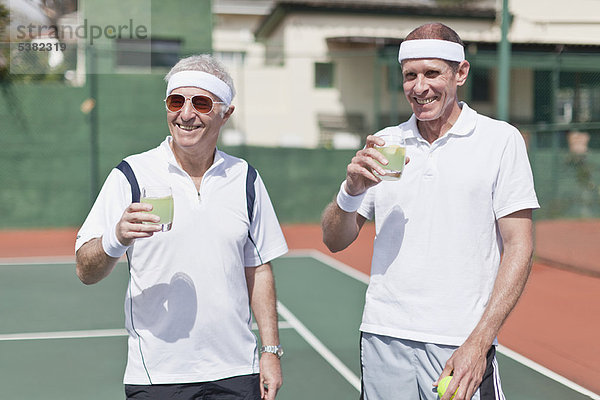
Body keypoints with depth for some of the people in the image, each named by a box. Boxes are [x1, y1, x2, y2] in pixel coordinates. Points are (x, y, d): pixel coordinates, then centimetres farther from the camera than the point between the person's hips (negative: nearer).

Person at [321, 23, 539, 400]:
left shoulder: (501, 139, -1)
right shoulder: (383, 145, 8)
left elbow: (519, 248, -5)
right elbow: (334, 241, 10)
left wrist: (478, 343, -13)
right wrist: (352, 189, -11)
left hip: (461, 346, -2)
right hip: (383, 337, 3)